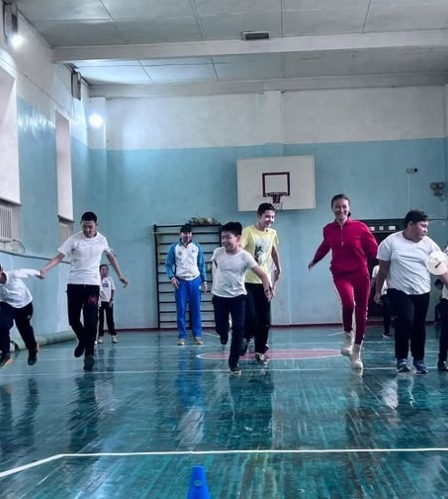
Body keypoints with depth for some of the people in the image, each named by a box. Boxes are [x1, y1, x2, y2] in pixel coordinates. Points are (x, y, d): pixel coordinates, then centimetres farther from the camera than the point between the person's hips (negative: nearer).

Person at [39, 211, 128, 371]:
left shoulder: (102, 240, 4)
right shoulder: (73, 240, -4)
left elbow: (111, 256, 20)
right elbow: (59, 257, -8)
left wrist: (120, 275, 20)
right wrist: (45, 269, -24)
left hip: (93, 284, 0)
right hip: (74, 284, 0)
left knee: (91, 321, -7)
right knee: (73, 319, 2)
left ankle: (89, 354, -1)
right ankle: (83, 340, 31)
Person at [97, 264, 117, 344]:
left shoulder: (110, 279, 7)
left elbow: (113, 290, 8)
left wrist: (111, 300, -1)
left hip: (109, 301, 2)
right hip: (100, 301, -2)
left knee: (110, 319, 2)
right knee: (100, 319, 0)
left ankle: (113, 335, 4)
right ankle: (100, 336, 6)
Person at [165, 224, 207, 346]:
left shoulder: (197, 247, 5)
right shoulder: (174, 247, 1)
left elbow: (202, 265, 9)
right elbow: (168, 264, 3)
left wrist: (204, 281, 5)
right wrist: (172, 277, -11)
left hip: (195, 281, 1)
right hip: (181, 282, -1)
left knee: (196, 309, 2)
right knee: (181, 310, 0)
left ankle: (197, 335, 9)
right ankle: (181, 336, 5)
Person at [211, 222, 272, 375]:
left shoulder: (245, 256, -16)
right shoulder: (217, 252, -8)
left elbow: (262, 274, -17)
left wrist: (267, 289, -33)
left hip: (238, 297, -2)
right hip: (219, 297, 2)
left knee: (238, 329, -8)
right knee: (220, 328, 8)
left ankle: (234, 362, 4)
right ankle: (224, 334, 48)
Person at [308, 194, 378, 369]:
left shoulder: (360, 227, -7)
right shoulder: (328, 229, 3)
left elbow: (374, 250, -5)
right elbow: (325, 246, 24)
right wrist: (315, 260, 39)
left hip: (360, 274, 0)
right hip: (340, 274, 1)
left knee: (361, 313, 5)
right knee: (348, 302, -29)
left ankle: (356, 353, 21)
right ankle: (348, 335, 0)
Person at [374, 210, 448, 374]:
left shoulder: (429, 244, 0)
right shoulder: (391, 242, -6)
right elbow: (383, 269, 1)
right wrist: (378, 291, 4)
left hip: (422, 292, 3)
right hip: (399, 291, -3)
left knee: (419, 326, 9)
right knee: (405, 321, -19)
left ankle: (419, 359, 27)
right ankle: (401, 359, -5)